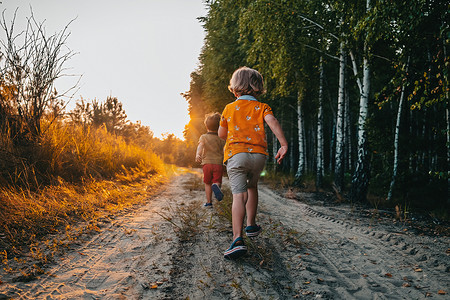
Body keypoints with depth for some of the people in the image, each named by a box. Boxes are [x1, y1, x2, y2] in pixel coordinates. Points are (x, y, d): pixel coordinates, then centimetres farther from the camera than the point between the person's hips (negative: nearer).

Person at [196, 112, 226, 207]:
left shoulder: (203, 137, 4)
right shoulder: (221, 139, 8)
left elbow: (200, 146, -15)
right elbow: (224, 151, 4)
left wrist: (197, 155, -32)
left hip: (207, 163, 0)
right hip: (219, 164, 0)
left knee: (207, 183, 14)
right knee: (217, 182, 0)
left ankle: (209, 202, 14)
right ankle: (216, 186, -36)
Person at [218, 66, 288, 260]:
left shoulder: (229, 108, 14)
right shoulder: (262, 107, 12)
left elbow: (221, 134, 21)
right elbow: (272, 122, -8)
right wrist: (284, 145, -15)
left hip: (236, 154, -2)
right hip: (258, 154, 2)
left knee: (239, 195, -11)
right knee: (252, 186, 26)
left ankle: (238, 239, -25)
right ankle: (251, 225, 33)